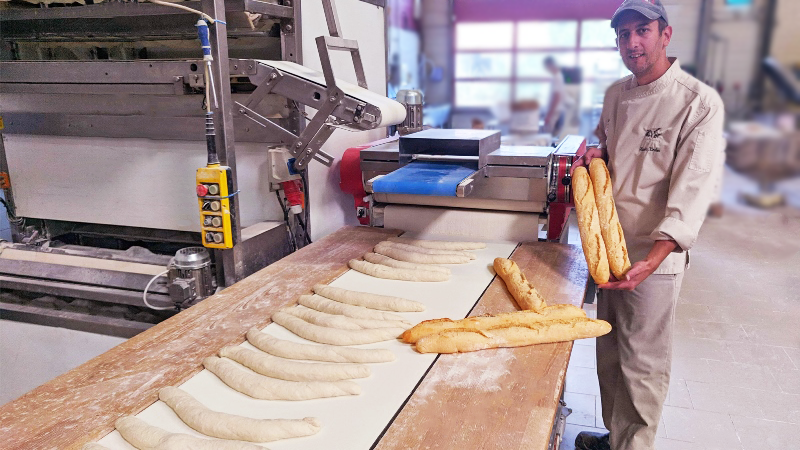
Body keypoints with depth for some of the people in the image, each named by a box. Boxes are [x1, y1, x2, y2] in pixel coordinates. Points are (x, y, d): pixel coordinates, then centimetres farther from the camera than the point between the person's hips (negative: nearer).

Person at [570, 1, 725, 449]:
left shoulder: (700, 102, -14)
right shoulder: (616, 94, 7)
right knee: (610, 355, 19)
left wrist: (651, 260, -31)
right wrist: (597, 153, 0)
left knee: (642, 365, 5)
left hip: (656, 255, -6)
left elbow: (693, 190, -20)